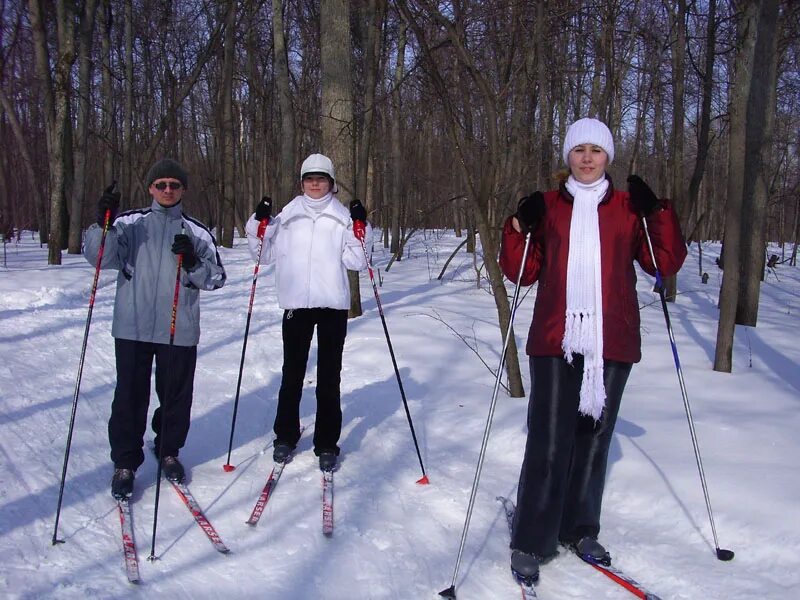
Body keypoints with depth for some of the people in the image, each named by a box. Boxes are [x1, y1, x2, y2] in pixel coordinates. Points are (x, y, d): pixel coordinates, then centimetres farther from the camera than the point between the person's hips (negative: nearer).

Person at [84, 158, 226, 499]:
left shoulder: (196, 231, 7)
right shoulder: (130, 224, 6)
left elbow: (217, 278, 5)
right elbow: (99, 257, -5)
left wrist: (194, 263, -14)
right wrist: (104, 225, -21)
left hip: (179, 329, 1)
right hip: (132, 327, -1)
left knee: (176, 395, 10)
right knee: (130, 396, 2)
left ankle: (169, 451, 32)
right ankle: (125, 463, 16)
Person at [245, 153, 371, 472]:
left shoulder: (343, 216, 5)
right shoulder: (288, 216, 9)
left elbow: (356, 261, 0)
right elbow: (266, 254, 9)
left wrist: (360, 228, -11)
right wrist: (260, 224, -4)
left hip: (333, 305, -1)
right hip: (296, 304, 1)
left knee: (329, 377, 4)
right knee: (292, 374, 9)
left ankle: (326, 444, 12)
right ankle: (285, 436, 23)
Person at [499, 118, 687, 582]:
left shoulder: (629, 207, 11)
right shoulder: (547, 206, 9)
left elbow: (666, 264, 4)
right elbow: (521, 272, 6)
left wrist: (658, 213, -6)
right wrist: (520, 227, -9)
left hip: (612, 341, 2)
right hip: (556, 339, -1)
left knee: (594, 436, 10)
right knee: (549, 440, -6)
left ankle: (580, 530, 25)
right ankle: (531, 543, 3)